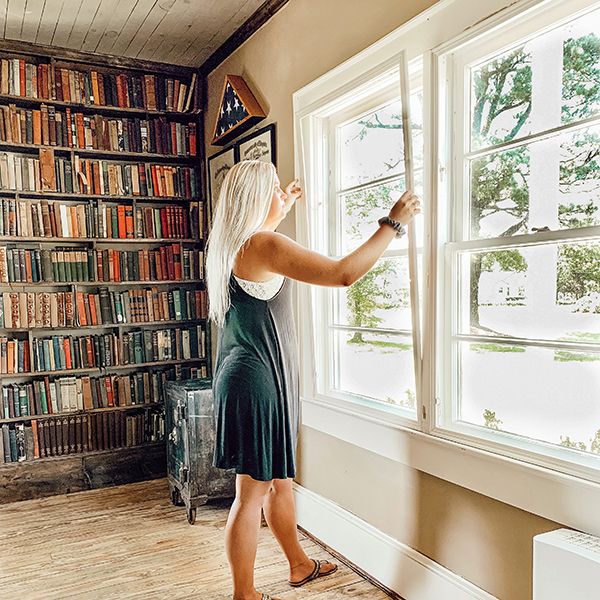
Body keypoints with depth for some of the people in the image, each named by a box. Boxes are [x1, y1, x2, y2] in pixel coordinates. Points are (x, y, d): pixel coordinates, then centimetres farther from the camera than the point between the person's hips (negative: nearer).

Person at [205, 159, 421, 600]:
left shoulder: (228, 244, 10)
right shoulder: (266, 246, -19)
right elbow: (343, 273, -24)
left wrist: (282, 211, 39)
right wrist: (394, 223, -13)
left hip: (243, 375, 10)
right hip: (258, 379, -10)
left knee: (280, 477, 22)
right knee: (253, 491, 2)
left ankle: (300, 565, 40)